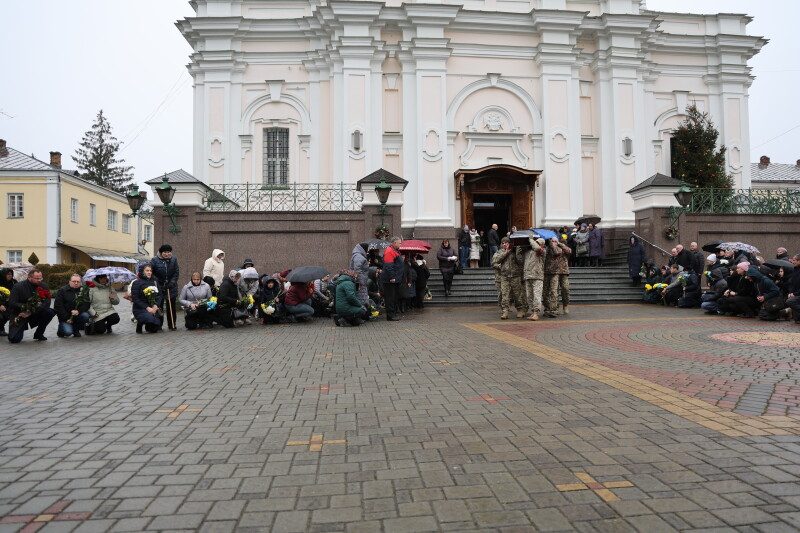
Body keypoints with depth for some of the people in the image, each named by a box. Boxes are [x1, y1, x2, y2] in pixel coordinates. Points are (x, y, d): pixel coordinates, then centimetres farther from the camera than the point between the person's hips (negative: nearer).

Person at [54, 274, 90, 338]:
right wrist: (66, 318, -14)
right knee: (68, 332, -24)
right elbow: (58, 306, -7)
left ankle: (76, 329, -1)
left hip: (78, 315, 3)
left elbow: (86, 304, -4)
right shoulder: (61, 291, -3)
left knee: (85, 316, -30)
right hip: (66, 317, -3)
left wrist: (78, 311, -24)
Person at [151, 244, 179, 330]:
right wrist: (155, 279, -14)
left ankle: (172, 324, 15)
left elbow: (176, 272, 3)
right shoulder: (155, 260, -6)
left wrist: (172, 282, -7)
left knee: (172, 306, 5)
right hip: (159, 287, -2)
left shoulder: (174, 259, 1)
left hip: (171, 286, 2)